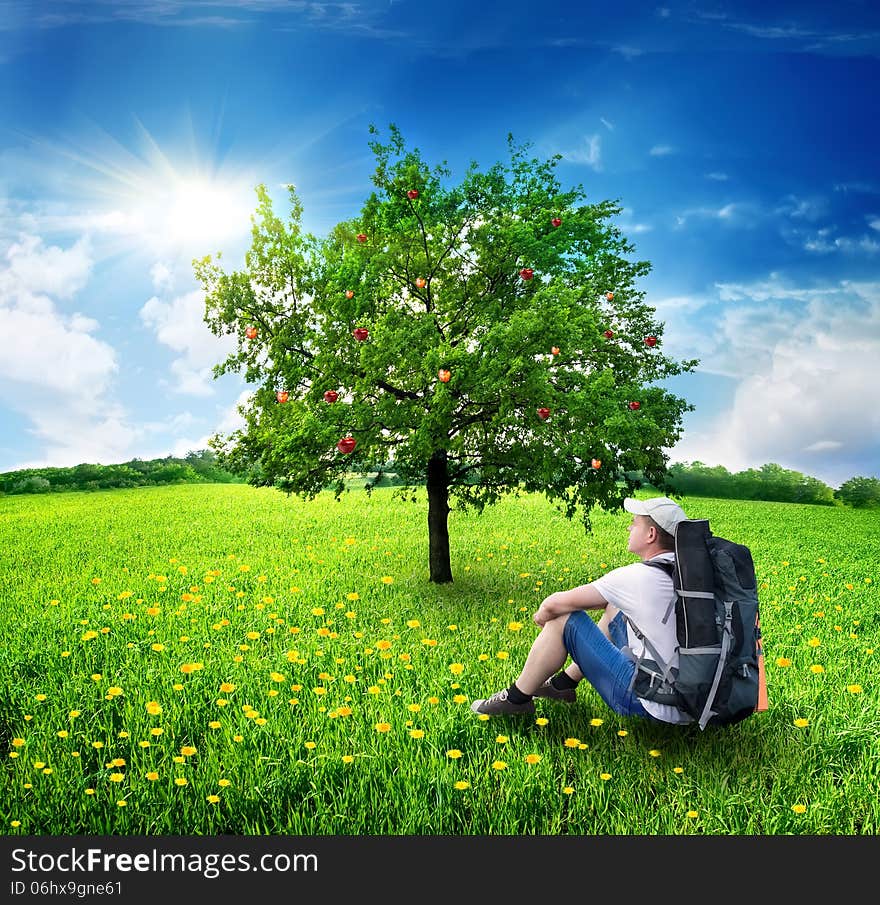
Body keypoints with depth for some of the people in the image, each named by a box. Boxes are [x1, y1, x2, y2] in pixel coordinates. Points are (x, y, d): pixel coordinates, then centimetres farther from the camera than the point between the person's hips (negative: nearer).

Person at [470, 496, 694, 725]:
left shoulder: (637, 576, -19)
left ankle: (517, 697, 12)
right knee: (615, 608, 21)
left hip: (649, 704, -8)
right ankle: (564, 682, 31)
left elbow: (553, 604, -13)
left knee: (563, 618, -5)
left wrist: (543, 614, 10)